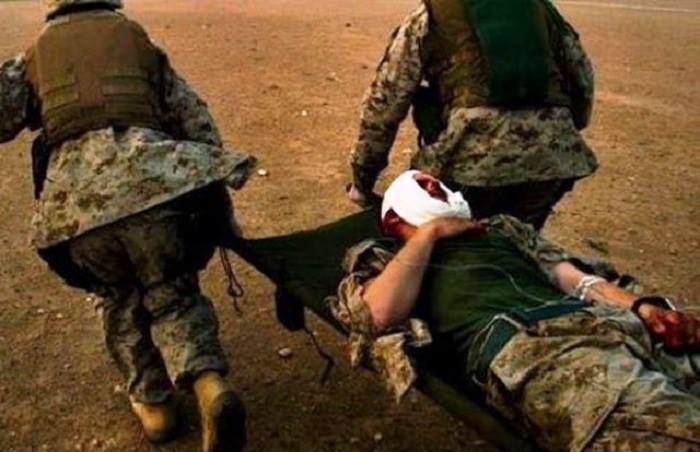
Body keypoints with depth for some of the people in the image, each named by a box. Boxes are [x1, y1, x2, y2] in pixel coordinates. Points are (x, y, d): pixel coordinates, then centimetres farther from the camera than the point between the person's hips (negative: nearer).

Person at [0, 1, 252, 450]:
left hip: (75, 206, 1)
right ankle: (211, 386, -6)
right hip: (155, 187, -1)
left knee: (120, 300, 26)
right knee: (174, 294, 17)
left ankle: (154, 402, 31)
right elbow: (199, 126, 20)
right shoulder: (141, 42, 24)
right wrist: (220, 205, 22)